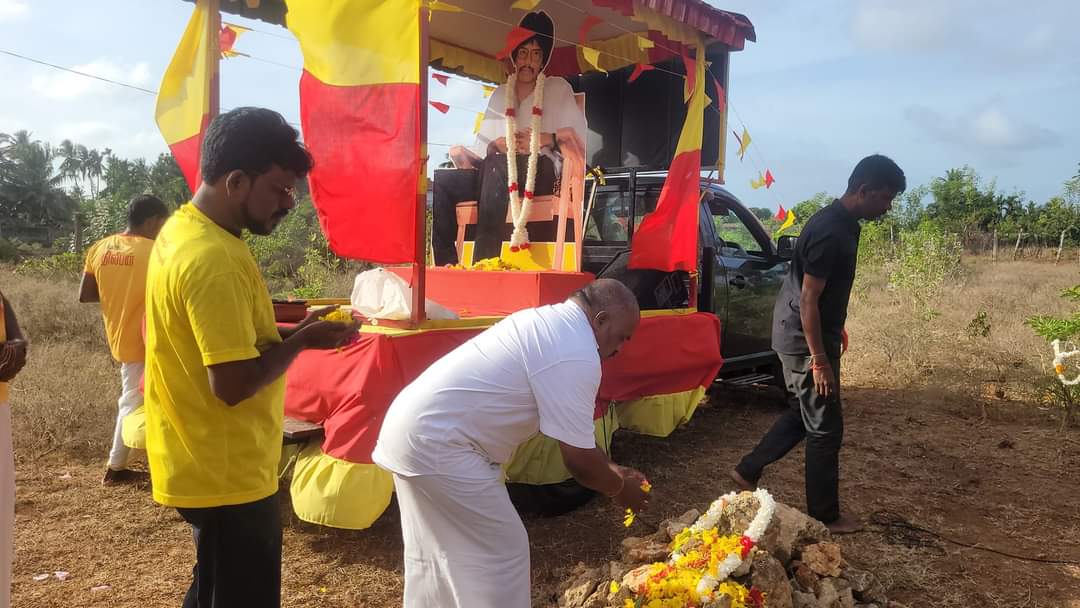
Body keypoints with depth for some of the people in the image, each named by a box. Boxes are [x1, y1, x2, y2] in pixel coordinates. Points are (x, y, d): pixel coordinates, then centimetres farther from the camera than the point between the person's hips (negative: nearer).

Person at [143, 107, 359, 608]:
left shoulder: (182, 229, 5)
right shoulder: (215, 259, -26)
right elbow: (234, 383, -28)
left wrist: (286, 329, 4)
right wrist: (301, 340, -14)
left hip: (203, 463, 9)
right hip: (227, 474, -9)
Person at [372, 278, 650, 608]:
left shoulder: (550, 321, 13)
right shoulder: (577, 355, -18)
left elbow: (569, 428, 23)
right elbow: (578, 459, -13)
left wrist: (609, 467, 24)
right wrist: (620, 488, 6)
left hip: (412, 427, 10)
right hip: (437, 444, -10)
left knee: (435, 549, 23)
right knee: (501, 551, 1)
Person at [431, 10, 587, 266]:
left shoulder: (557, 88, 18)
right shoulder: (500, 94, 27)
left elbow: (578, 134, 5)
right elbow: (483, 145, 16)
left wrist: (545, 139, -12)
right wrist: (496, 145, -8)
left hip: (540, 170, -5)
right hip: (498, 172, 5)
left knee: (496, 166, -39)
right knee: (441, 181, -20)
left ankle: (485, 261, -45)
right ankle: (446, 265, -26)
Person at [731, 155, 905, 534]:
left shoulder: (843, 223, 8)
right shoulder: (830, 232, -23)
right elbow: (808, 299, -24)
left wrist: (836, 332, 24)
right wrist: (820, 359, -22)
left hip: (809, 336, 10)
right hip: (805, 340, -10)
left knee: (805, 414, 20)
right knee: (826, 428, 1)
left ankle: (748, 471, 28)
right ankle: (824, 516, 16)